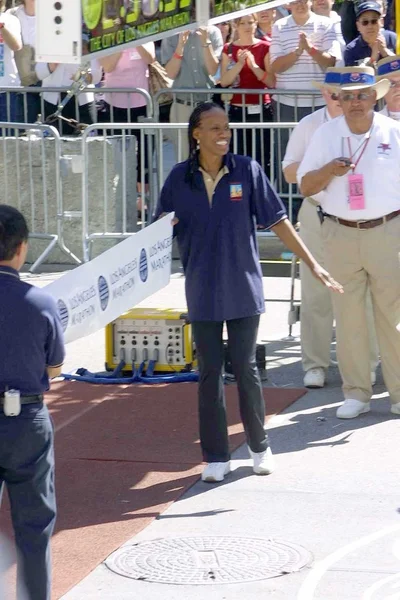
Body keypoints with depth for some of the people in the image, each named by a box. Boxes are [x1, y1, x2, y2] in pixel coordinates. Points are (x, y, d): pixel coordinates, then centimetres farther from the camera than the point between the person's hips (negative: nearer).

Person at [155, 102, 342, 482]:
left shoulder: (247, 171, -6)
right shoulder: (180, 178, -3)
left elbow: (277, 221, -2)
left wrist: (312, 265, -3)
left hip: (243, 287, -1)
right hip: (202, 291, 1)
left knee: (245, 368, 6)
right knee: (209, 373, 6)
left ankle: (259, 446, 24)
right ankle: (215, 456, 16)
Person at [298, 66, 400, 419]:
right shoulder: (325, 134, 6)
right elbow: (305, 187, 8)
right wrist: (329, 170, -12)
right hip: (340, 234, 2)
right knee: (348, 316, 3)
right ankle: (356, 393, 11)